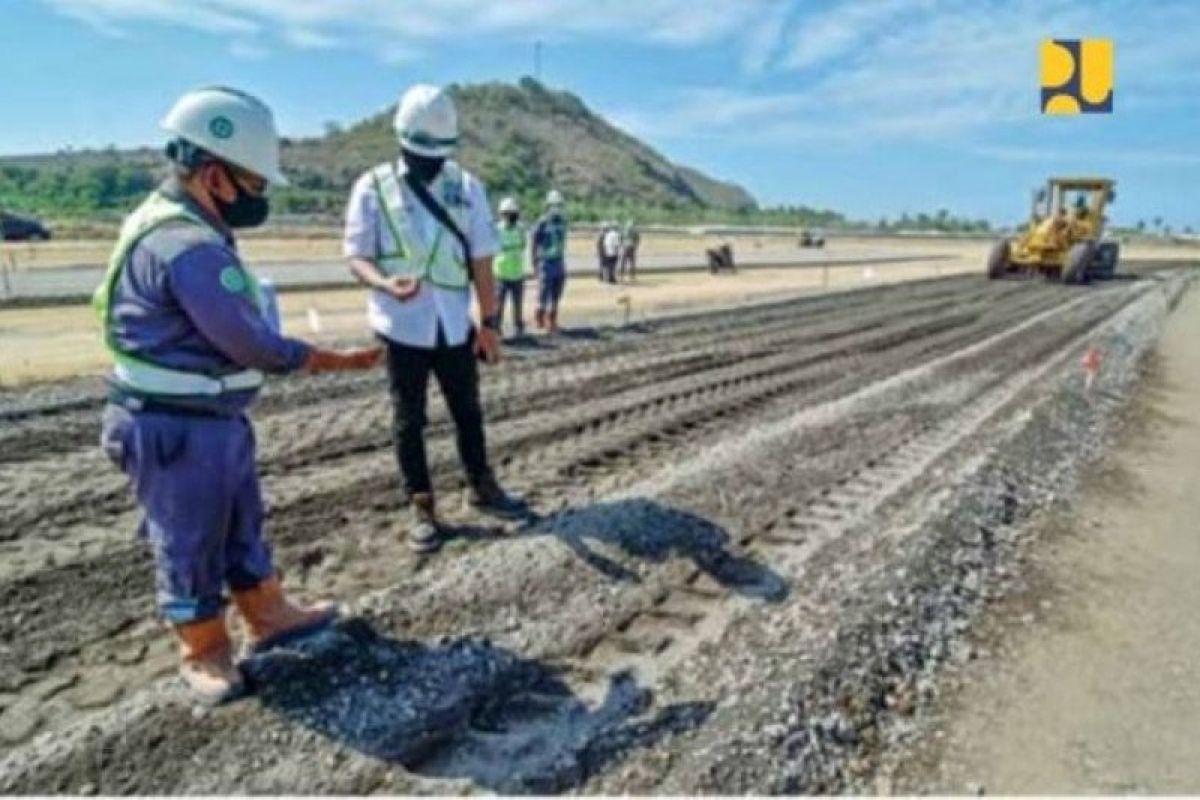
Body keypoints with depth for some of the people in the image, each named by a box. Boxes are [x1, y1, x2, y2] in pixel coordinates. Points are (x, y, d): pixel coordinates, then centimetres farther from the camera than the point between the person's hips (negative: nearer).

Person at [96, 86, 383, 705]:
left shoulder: (172, 223, 8)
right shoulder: (190, 248, -26)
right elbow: (251, 343, -24)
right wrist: (336, 361, -12)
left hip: (214, 418, 10)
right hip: (178, 430, -10)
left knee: (242, 524, 22)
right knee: (190, 544, 9)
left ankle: (268, 614, 40)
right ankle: (204, 653, 28)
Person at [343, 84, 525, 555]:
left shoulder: (467, 187, 1)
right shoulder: (374, 187, -5)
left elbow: (481, 261, 3)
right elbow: (357, 256, -6)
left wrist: (489, 322, 0)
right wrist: (386, 283, -27)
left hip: (455, 326, 3)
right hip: (402, 327, -2)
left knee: (468, 410, 15)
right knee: (409, 419, 8)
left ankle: (480, 488, 32)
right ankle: (421, 506, 20)